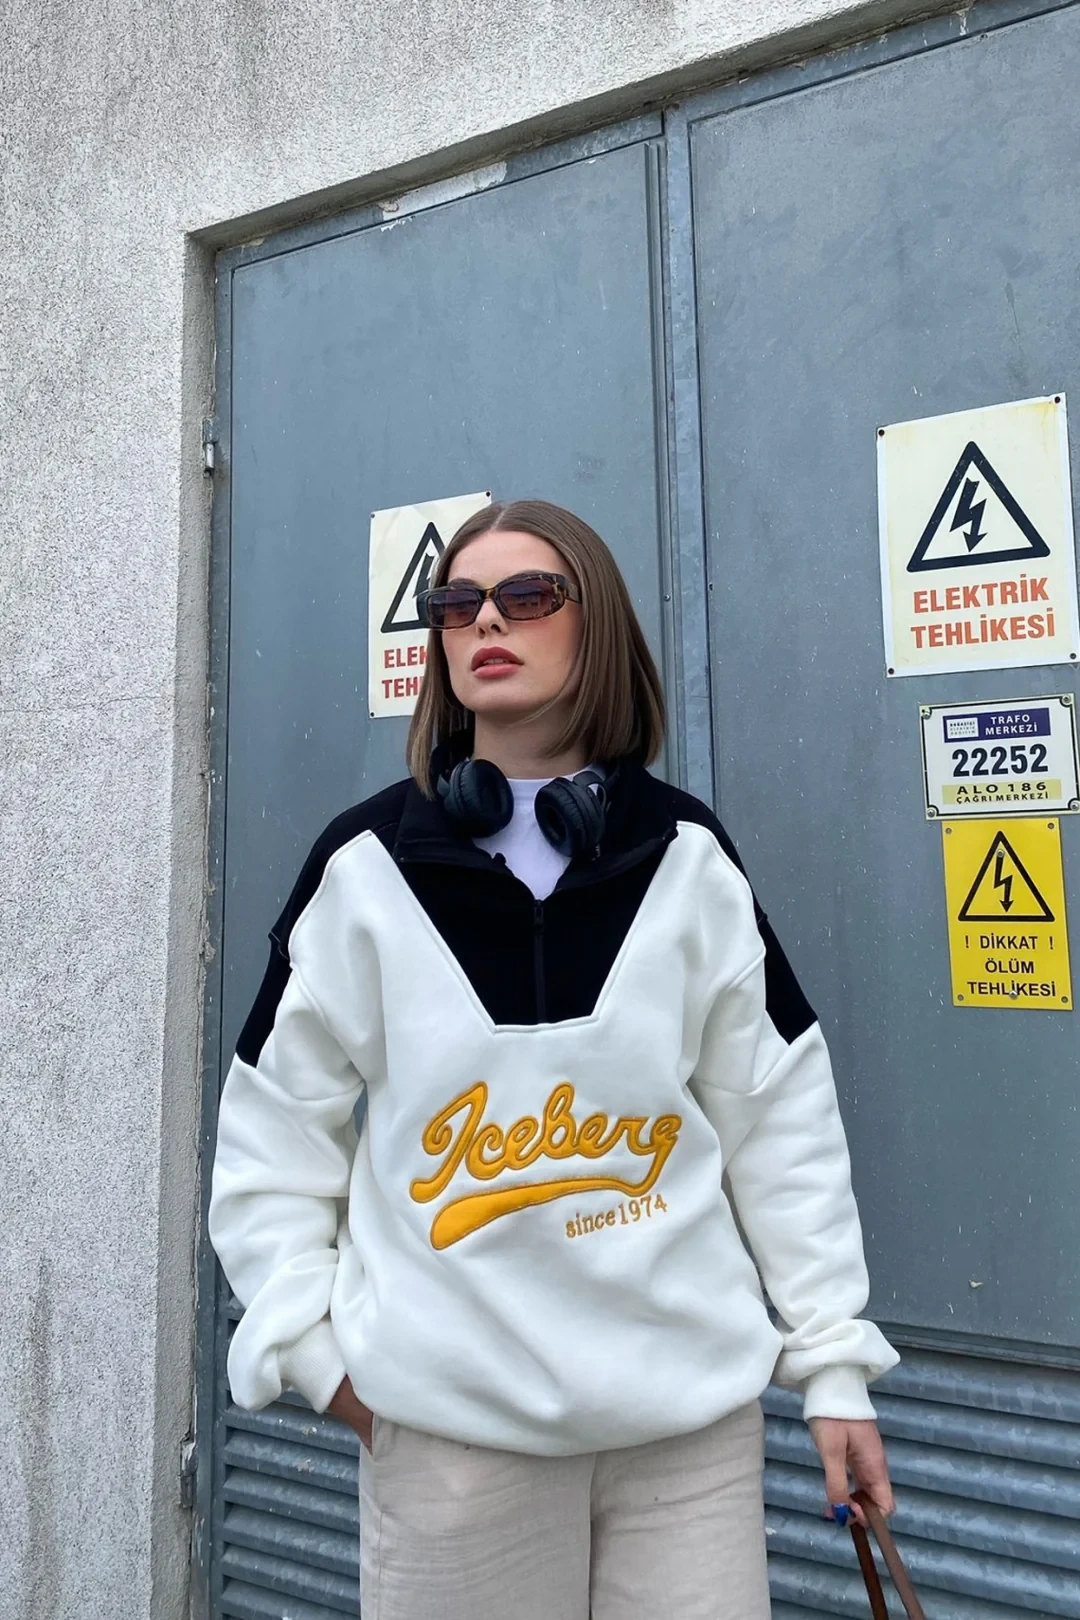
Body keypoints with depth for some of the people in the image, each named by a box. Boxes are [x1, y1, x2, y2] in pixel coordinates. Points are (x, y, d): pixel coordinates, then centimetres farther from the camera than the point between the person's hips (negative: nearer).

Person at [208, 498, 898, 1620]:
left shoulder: (687, 858, -2)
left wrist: (833, 1361, 3)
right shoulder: (365, 865, -4)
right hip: (449, 1417, 0)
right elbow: (272, 1134, 2)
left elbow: (781, 1119, 2)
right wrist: (312, 1344, -3)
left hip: (692, 1404, 1)